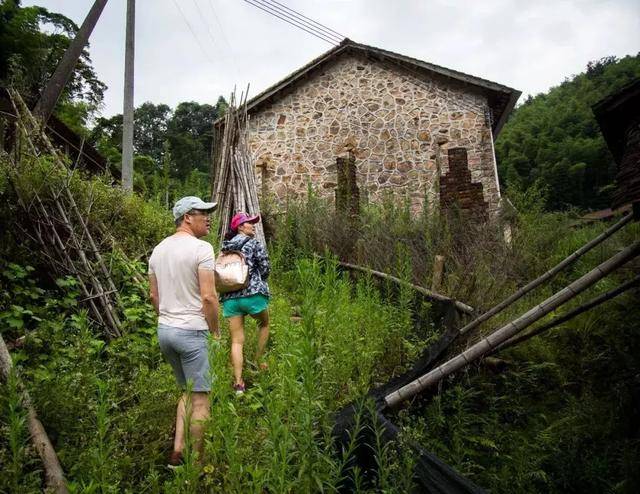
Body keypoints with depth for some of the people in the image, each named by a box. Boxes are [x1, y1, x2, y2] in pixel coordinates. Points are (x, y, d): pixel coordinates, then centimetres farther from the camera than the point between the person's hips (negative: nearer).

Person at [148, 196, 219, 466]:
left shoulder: (158, 249, 10)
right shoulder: (201, 248, -14)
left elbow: (154, 296, 14)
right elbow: (208, 297, -18)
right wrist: (215, 329, -6)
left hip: (164, 330, 8)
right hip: (191, 331, -8)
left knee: (187, 390, 22)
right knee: (200, 397, 5)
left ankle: (177, 451, 22)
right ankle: (196, 460, 15)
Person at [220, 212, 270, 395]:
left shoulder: (226, 247, 16)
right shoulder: (254, 243, -1)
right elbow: (265, 269, -3)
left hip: (229, 297, 4)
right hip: (253, 294, -4)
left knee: (236, 341, 5)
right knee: (264, 324, 25)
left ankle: (238, 383, 2)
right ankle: (258, 361, 26)